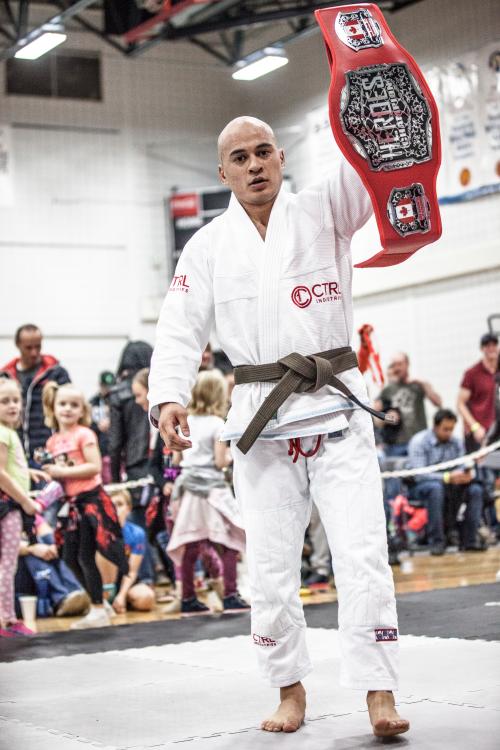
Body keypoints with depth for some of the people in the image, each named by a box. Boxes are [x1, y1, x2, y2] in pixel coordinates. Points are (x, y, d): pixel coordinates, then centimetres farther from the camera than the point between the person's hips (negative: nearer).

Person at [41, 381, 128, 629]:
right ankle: (98, 604, 23)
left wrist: (63, 472, -20)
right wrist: (48, 472, 0)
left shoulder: (84, 434, -9)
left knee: (85, 556, -8)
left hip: (90, 500, -8)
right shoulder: (53, 441, 11)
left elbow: (94, 466, -18)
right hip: (71, 504, 8)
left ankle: (98, 610, 3)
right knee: (70, 557, 9)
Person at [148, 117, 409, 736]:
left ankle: (379, 694, -4)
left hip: (336, 408, -1)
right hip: (261, 419, 2)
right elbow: (180, 329, 2)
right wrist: (168, 398, -15)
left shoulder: (324, 212, 4)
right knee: (269, 565, 5)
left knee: (362, 551, -9)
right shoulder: (208, 247, 7)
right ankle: (291, 690, 21)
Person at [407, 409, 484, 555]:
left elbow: (462, 468, 2)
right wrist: (447, 477, -34)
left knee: (475, 489, -20)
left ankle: (470, 539, -15)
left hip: (450, 486, 5)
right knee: (436, 488, -38)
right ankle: (436, 541, -34)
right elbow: (419, 474, -21)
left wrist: (467, 474, -25)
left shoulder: (456, 442, 5)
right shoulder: (419, 442, -12)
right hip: (422, 486, -5)